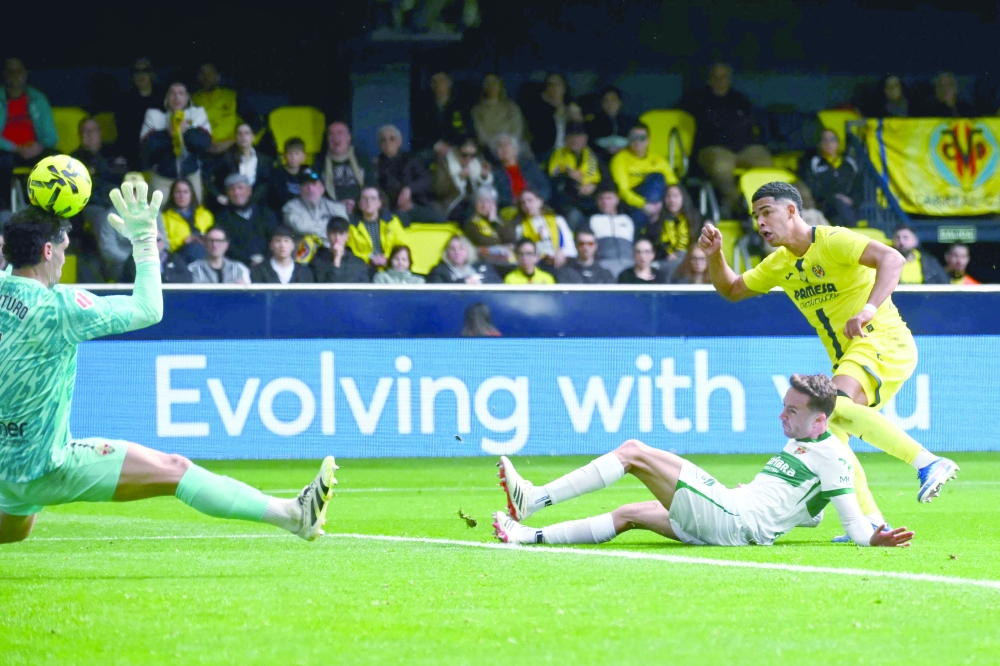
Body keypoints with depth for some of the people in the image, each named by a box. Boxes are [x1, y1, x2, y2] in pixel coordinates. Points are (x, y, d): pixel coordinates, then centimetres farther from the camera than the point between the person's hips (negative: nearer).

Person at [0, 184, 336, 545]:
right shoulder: (55, 305, -20)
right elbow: (148, 309, -11)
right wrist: (144, 239, -5)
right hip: (45, 466, -8)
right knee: (173, 470, -11)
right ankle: (292, 515, -17)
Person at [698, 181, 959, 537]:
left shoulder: (833, 241, -12)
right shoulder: (780, 263, 14)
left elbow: (892, 258, -27)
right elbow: (731, 289, 25)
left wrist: (870, 308, -40)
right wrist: (714, 254, 6)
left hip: (884, 342, -9)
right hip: (848, 357, 9)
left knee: (833, 406, -32)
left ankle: (927, 462, -35)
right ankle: (871, 521, 0)